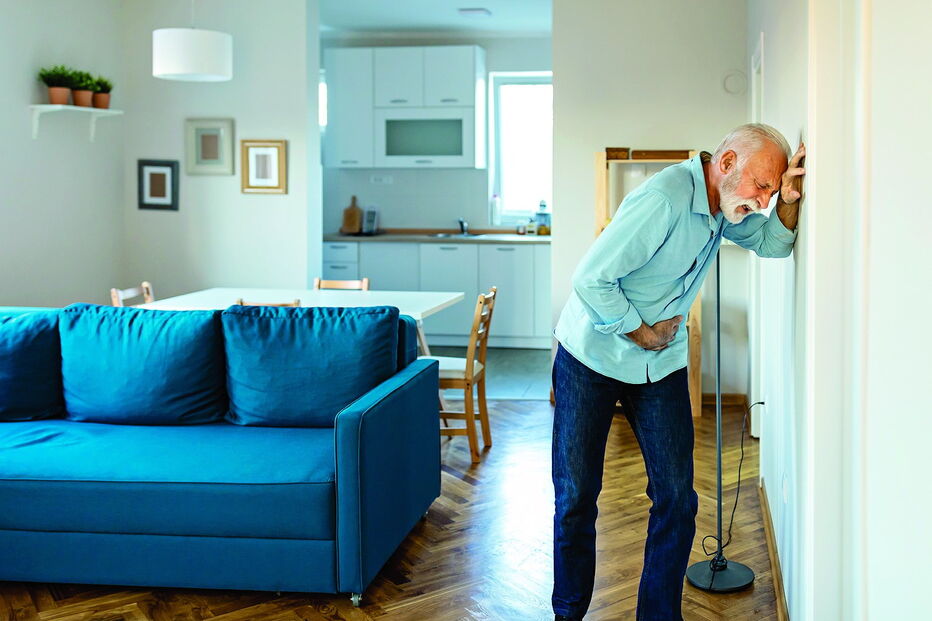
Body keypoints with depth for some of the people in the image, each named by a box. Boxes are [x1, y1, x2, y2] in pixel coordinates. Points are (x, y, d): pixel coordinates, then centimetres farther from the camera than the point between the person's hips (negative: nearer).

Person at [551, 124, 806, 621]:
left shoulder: (722, 205, 0)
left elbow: (773, 243, 11)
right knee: (576, 497, 3)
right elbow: (591, 279, -27)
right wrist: (643, 333, -14)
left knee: (677, 499, 3)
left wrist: (789, 200, -10)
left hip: (661, 366, 7)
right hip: (592, 359, -7)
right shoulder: (664, 199, -27)